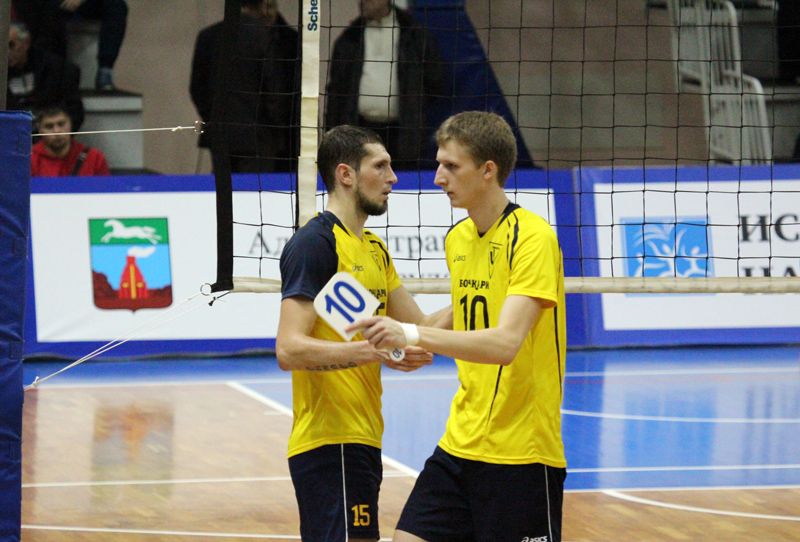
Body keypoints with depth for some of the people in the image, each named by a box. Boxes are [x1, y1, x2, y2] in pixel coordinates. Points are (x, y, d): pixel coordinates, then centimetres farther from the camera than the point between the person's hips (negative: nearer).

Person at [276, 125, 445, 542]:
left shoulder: (374, 248, 19)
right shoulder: (315, 244, -11)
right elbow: (289, 349, -20)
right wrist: (374, 350, -31)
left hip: (362, 439, 10)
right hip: (330, 443, -10)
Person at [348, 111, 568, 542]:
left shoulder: (532, 239, -15)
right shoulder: (457, 239, 10)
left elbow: (505, 342, -27)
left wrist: (413, 335, -36)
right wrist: (411, 344, 11)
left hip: (521, 452, -7)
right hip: (459, 442, 7)